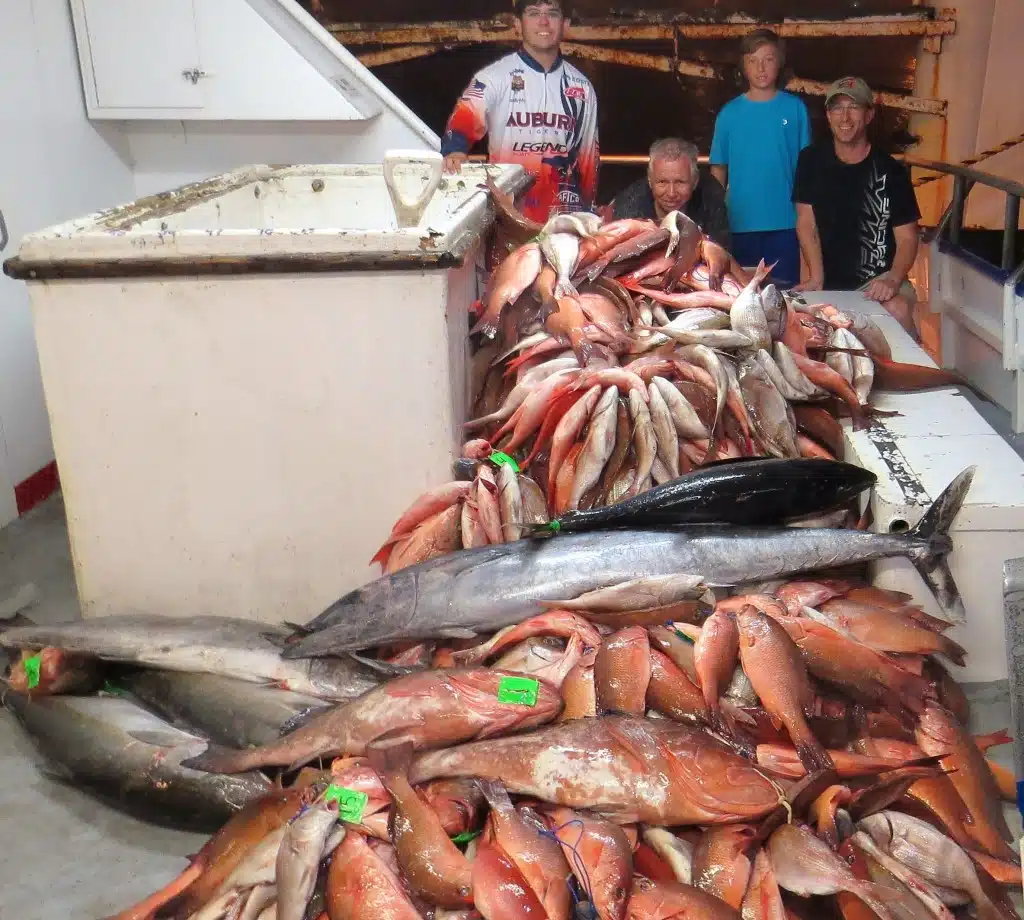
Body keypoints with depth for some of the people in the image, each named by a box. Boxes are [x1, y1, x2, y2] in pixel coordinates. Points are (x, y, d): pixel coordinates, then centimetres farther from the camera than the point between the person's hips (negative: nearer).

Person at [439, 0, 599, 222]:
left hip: (562, 214, 3)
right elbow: (463, 122, -17)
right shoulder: (494, 77, -3)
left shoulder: (582, 87, 9)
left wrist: (587, 210, 14)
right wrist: (454, 152, -39)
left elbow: (589, 155, 15)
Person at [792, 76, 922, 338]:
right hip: (830, 283, 2)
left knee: (898, 311, -33)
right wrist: (817, 278, -11)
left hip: (878, 278, -2)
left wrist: (893, 280, -22)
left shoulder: (891, 172, -2)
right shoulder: (811, 161, 3)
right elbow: (806, 223, 1)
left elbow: (907, 238, -2)